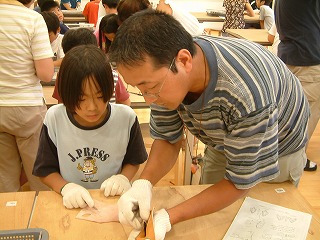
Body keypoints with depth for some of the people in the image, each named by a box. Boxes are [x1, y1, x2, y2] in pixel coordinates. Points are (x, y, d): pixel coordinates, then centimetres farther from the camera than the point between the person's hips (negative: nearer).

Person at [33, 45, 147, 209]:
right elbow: (45, 170, 1)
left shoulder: (126, 118, -9)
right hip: (70, 204, 1)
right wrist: (65, 187, -17)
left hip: (114, 202, 0)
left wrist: (123, 178, -12)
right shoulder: (54, 118, -8)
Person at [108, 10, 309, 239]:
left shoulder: (247, 96, -47)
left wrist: (169, 217, -41)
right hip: (223, 142, 5)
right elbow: (168, 139, -15)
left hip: (277, 149, -4)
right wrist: (144, 182, -35)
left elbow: (240, 183, -33)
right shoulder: (162, 68, -29)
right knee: (210, 220, 22)